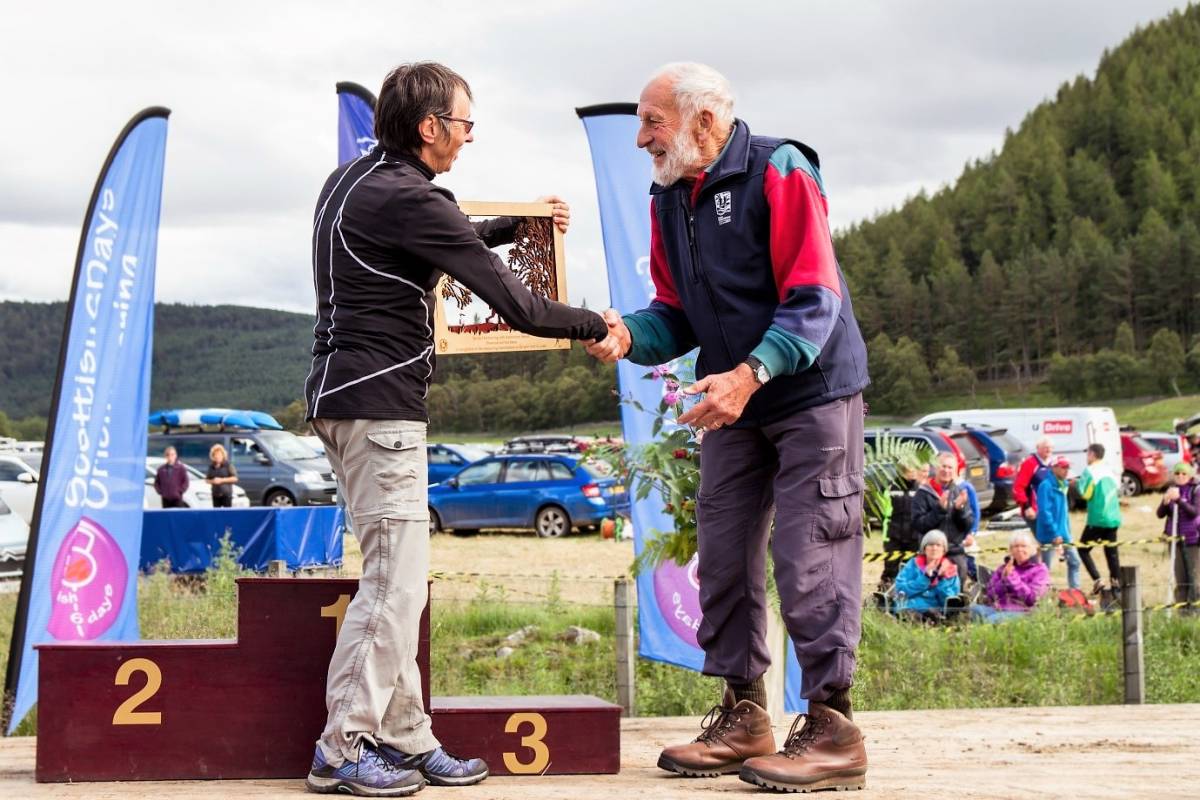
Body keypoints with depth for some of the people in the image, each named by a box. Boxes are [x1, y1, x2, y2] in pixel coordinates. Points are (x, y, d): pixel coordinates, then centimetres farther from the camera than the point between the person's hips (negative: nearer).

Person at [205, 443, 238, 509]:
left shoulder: (228, 465, -4)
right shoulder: (211, 467, 10)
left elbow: (235, 478, -9)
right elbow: (206, 480, 15)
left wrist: (221, 480, -15)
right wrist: (212, 481, -8)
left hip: (226, 494, -4)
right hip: (215, 494, 4)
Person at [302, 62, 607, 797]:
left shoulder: (352, 180, 15)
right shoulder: (410, 201, -16)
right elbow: (514, 303, -15)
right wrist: (593, 324, -1)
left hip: (344, 396, 10)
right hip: (380, 404, -10)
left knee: (397, 579, 11)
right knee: (396, 580, -7)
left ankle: (406, 739, 16)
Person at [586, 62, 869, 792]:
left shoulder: (779, 172, -14)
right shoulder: (670, 199, 8)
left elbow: (813, 298, -20)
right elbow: (679, 313, 11)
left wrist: (749, 374, -32)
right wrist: (629, 334, -12)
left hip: (812, 396, -8)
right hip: (732, 405, 8)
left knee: (810, 560, -8)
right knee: (724, 555, 8)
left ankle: (833, 731, 0)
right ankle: (744, 719, 20)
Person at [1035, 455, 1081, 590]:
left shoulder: (1062, 485, 12)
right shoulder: (1046, 486, -16)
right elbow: (1045, 512, -21)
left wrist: (1067, 532, 15)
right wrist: (1055, 533, -23)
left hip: (1063, 534, 9)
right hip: (1049, 536, -9)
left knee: (1074, 561, 12)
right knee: (1045, 567, -1)